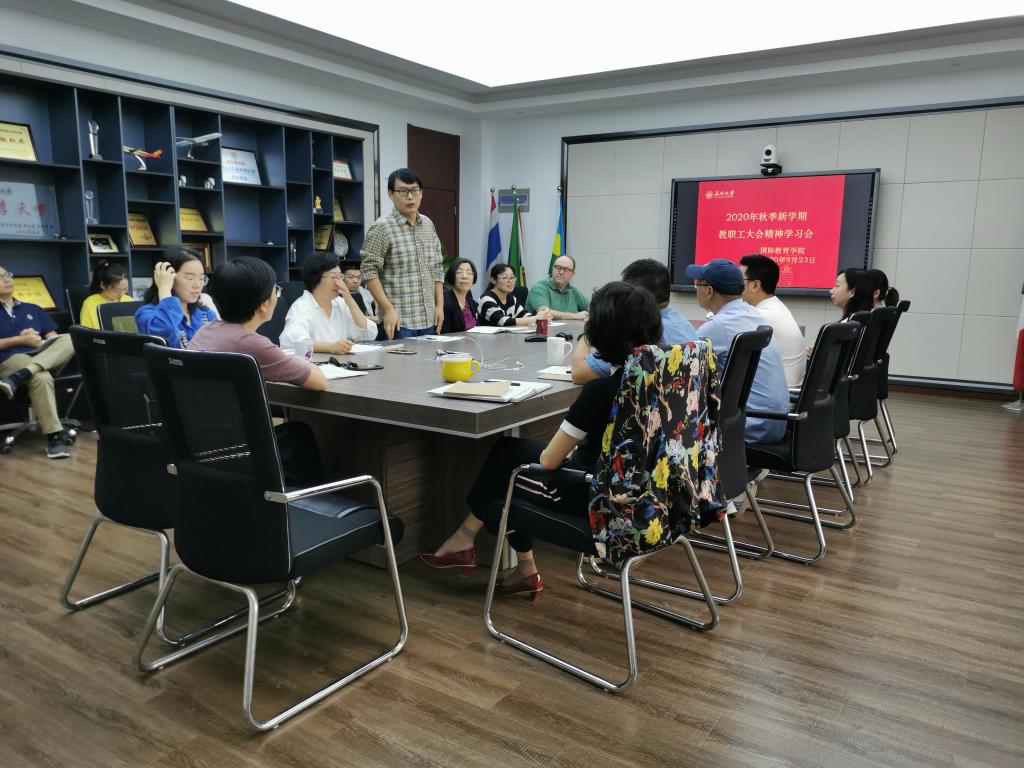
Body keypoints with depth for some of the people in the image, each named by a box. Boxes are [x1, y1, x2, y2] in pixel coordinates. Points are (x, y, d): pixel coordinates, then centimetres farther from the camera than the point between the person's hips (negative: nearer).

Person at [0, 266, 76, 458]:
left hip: (45, 358, 4)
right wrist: (20, 340, -6)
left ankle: (17, 378, -42)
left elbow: (54, 338, 19)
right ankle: (54, 436, -40)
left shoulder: (33, 309, 28)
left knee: (70, 339, -29)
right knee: (42, 378, -39)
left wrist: (37, 339, -1)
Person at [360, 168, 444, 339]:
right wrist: (388, 310, -16)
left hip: (428, 320, 6)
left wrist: (440, 305, 9)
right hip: (398, 321, -6)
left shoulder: (428, 225, 12)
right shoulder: (381, 228, -7)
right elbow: (369, 272, -10)